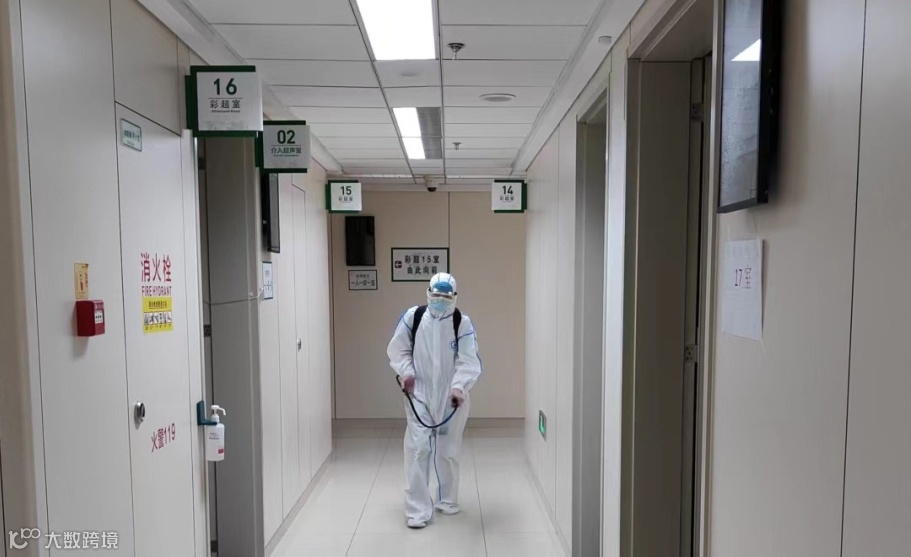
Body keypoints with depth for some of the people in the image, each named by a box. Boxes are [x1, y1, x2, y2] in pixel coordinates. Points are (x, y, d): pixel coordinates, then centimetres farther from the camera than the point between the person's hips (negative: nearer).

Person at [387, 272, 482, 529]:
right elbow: (397, 349, 3)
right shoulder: (412, 317, -6)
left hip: (451, 398, 0)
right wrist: (406, 373, -12)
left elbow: (469, 361, -16)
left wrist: (459, 387, -31)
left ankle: (447, 500, 35)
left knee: (448, 450, 14)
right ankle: (417, 509, 9)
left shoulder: (463, 323, -10)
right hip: (419, 395, 0)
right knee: (418, 449, -3)